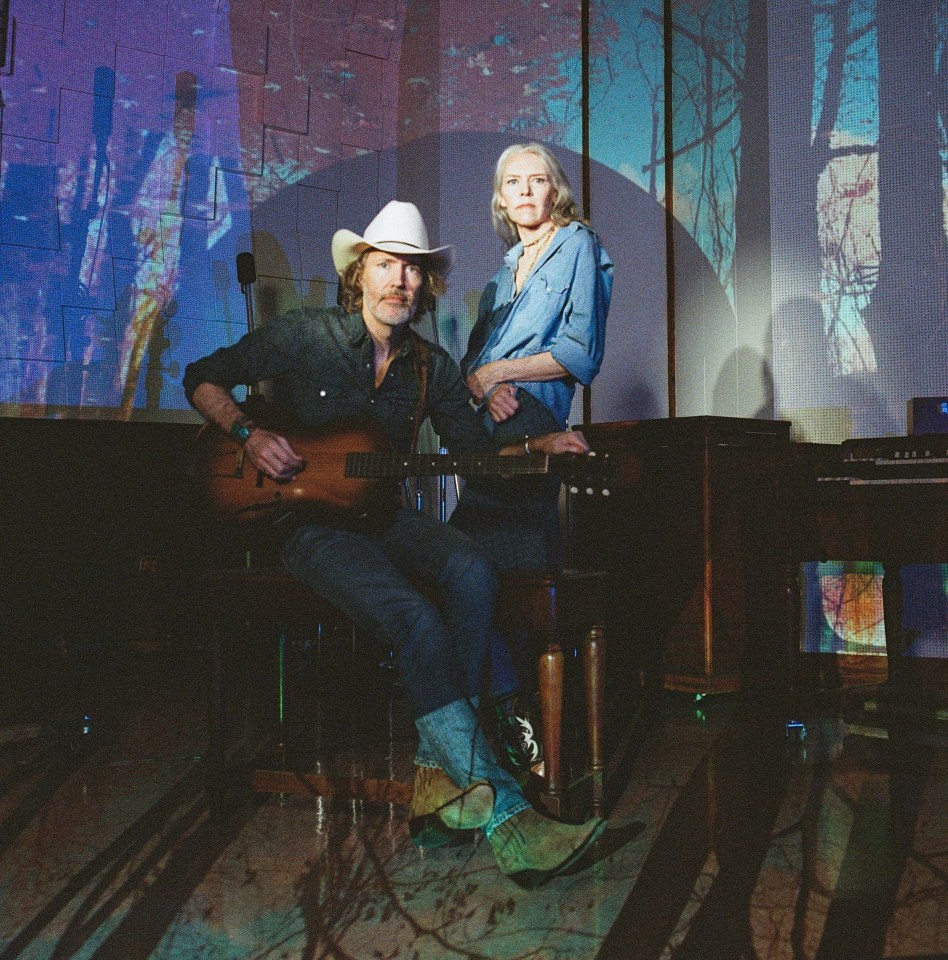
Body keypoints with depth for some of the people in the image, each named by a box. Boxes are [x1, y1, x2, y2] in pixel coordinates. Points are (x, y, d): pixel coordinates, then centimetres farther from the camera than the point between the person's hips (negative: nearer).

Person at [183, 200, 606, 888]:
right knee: (417, 621, -32)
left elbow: (478, 452, 14)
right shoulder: (306, 336, -1)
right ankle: (502, 816, -35)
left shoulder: (432, 367, 10)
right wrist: (249, 435, -11)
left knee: (473, 571, -29)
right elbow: (203, 379, 5)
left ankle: (441, 779, -26)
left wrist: (542, 445, -3)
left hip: (384, 515, 5)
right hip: (310, 521, -5)